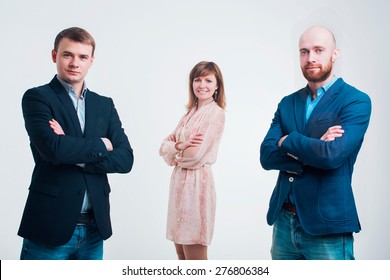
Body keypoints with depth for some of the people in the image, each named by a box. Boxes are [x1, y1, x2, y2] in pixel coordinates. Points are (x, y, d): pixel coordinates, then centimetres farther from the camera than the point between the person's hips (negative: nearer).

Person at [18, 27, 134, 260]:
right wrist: (101, 144, -6)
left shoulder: (105, 104, 11)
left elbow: (125, 159, 1)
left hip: (94, 228, 5)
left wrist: (76, 154, -12)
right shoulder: (37, 97, -3)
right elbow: (52, 148, -20)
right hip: (50, 225, -4)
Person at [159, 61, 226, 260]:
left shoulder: (216, 113, -9)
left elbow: (195, 155, -18)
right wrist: (179, 145, -13)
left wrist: (175, 150, 1)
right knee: (182, 256, 13)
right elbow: (164, 147, 8)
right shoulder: (191, 113, 15)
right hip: (179, 182, 8)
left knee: (195, 257, -1)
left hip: (196, 183, -8)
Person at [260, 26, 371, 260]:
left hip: (327, 225, -5)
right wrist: (313, 149, -16)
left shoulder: (356, 101, -7)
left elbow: (332, 154, -22)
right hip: (284, 221, 5)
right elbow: (266, 156, -2)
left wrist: (288, 141, -7)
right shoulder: (288, 103, 9)